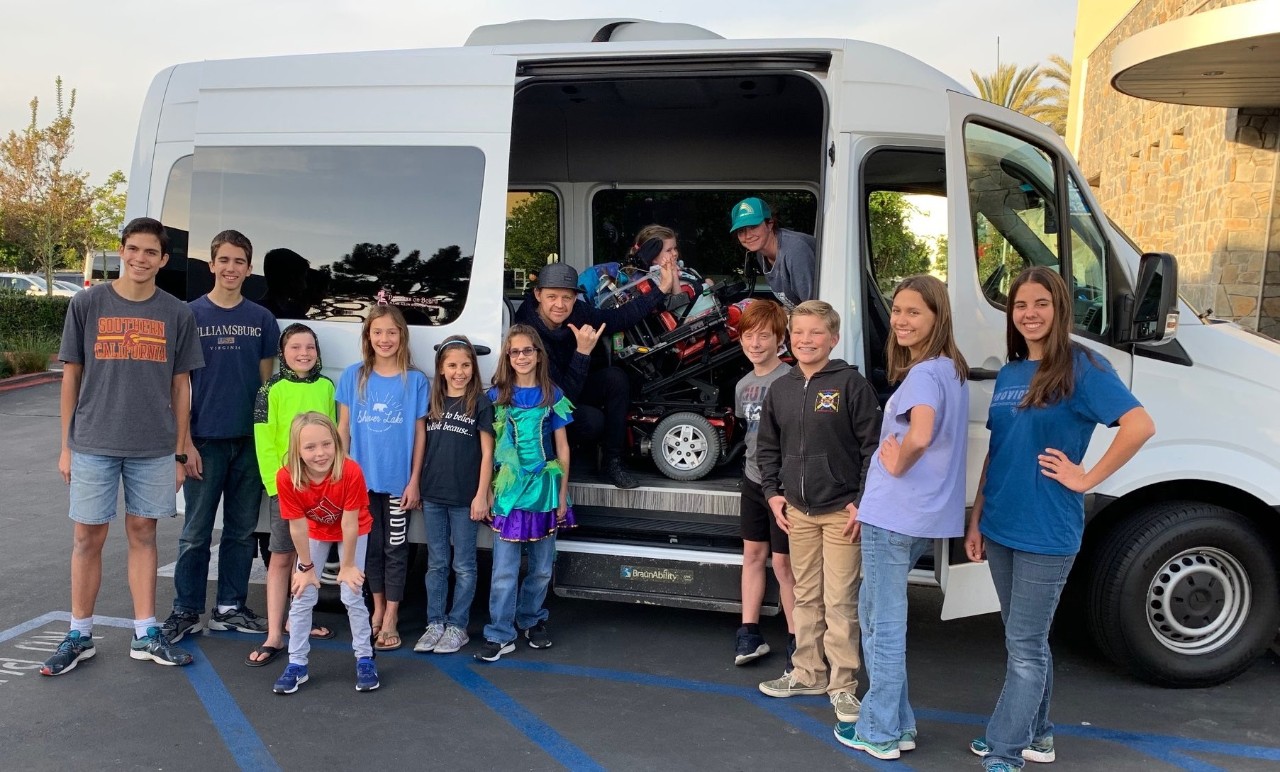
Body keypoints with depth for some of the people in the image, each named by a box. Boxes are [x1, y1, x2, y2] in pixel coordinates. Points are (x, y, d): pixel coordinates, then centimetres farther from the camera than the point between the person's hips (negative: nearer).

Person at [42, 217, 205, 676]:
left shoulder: (177, 314, 3)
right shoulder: (87, 304, 1)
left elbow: (180, 387, 6)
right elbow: (71, 376, 4)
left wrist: (179, 453, 5)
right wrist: (66, 446, 2)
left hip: (154, 449, 1)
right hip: (93, 445, -1)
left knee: (143, 534, 8)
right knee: (88, 537, 5)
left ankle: (146, 635, 17)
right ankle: (80, 636, 19)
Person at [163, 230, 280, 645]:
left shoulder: (262, 318, 6)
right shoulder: (191, 315, 0)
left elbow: (266, 381, 10)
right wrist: (186, 443, -7)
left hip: (250, 440, 3)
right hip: (204, 440, -2)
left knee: (242, 530, 9)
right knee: (196, 532, 4)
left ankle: (230, 608, 21)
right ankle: (186, 610, 16)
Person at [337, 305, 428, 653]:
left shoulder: (415, 380, -4)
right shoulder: (353, 376, 1)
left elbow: (419, 432, -2)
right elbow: (343, 428, 4)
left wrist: (414, 480, -5)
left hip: (397, 480, -2)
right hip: (361, 478, 2)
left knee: (395, 548, 6)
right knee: (371, 545, 13)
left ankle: (391, 618, 17)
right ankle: (377, 609, 29)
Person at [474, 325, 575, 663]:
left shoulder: (552, 396, 3)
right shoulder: (497, 396, 2)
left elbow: (562, 448, 5)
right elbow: (489, 446, 3)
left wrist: (562, 493, 2)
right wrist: (488, 490, -2)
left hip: (544, 488, 1)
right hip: (508, 489, -1)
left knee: (542, 566, 11)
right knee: (504, 569, -3)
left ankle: (532, 620, 29)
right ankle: (500, 635, 4)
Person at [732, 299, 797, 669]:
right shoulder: (743, 385, 8)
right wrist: (755, 463, 13)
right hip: (753, 479, 7)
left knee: (783, 562, -1)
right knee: (753, 554, 13)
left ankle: (796, 641, 10)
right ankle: (749, 633, 23)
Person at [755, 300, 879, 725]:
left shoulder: (851, 384, -9)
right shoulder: (780, 388, 7)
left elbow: (872, 446, -9)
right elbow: (767, 446, 17)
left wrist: (863, 502, -12)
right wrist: (773, 492, 7)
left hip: (842, 511, -5)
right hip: (797, 510, 5)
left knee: (840, 601, -1)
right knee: (806, 597, 15)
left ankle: (842, 685, 10)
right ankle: (808, 673, 27)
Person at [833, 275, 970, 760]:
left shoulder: (923, 374, -17)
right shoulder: (950, 370, 14)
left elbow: (920, 436, -38)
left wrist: (896, 463, -17)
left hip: (895, 516, -10)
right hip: (920, 516, 10)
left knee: (885, 622, 2)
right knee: (876, 611, 21)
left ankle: (880, 734, 15)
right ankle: (896, 723, 28)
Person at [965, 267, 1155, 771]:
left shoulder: (1082, 368, -10)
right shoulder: (1008, 374, 10)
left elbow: (1141, 425, -22)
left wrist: (1086, 479, -18)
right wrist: (976, 519, 12)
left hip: (1046, 533, -7)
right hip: (1000, 527, 7)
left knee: (1025, 645, 0)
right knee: (1025, 640, 18)